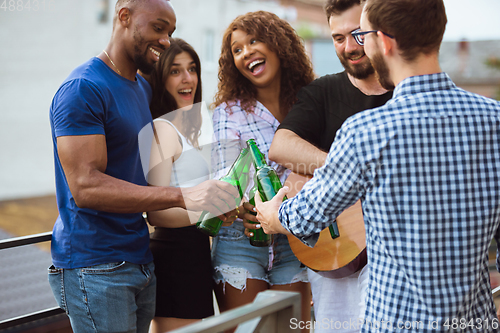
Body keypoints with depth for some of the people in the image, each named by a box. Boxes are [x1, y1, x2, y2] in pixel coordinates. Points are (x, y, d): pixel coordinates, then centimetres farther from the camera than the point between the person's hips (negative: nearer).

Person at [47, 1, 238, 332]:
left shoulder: (144, 88, 15)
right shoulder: (82, 89, -14)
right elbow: (85, 186, -24)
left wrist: (209, 198, 1)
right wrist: (183, 196, -31)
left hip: (140, 259, 8)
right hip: (94, 266, -8)